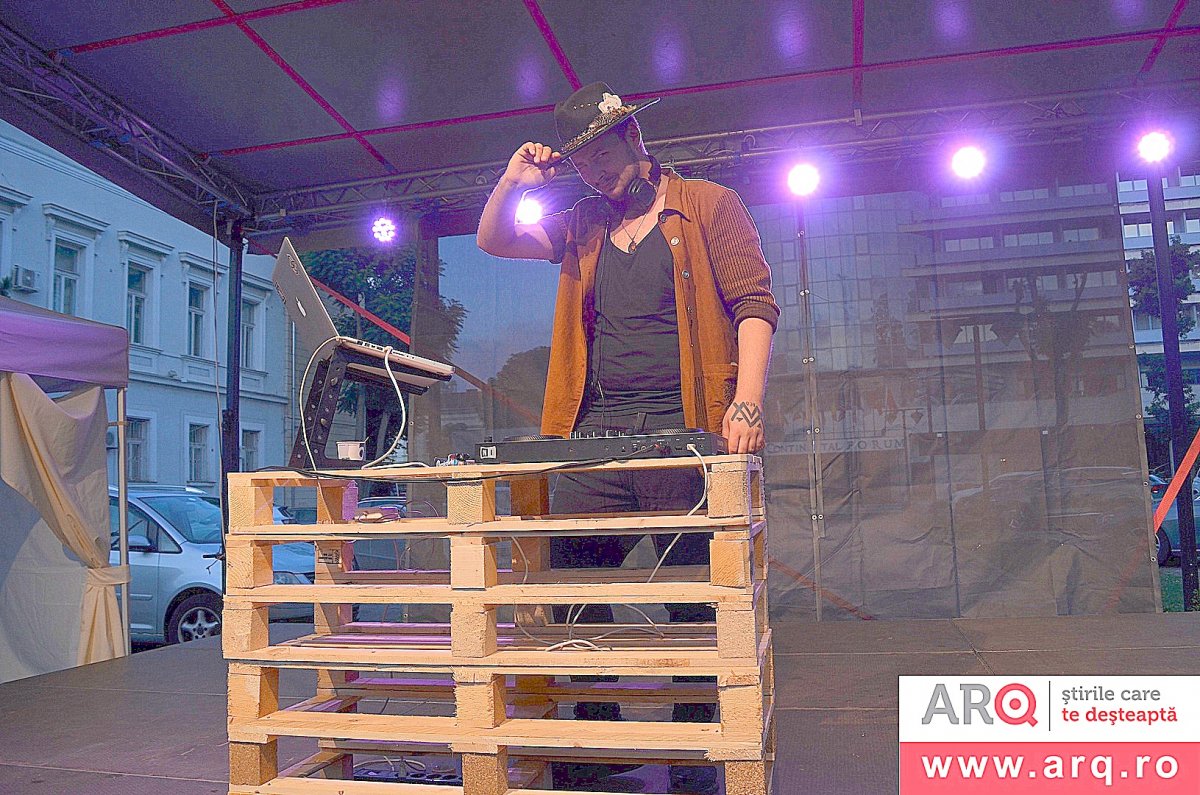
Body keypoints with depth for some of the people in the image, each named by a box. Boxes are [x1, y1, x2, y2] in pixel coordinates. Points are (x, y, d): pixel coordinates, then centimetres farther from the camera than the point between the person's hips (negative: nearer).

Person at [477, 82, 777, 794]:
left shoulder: (709, 206, 7)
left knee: (696, 599, -2)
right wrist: (514, 183, 10)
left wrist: (747, 403, -16)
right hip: (597, 434, 5)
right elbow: (493, 241, 29)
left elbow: (754, 304, -2)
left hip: (685, 433, -4)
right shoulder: (584, 226, 21)